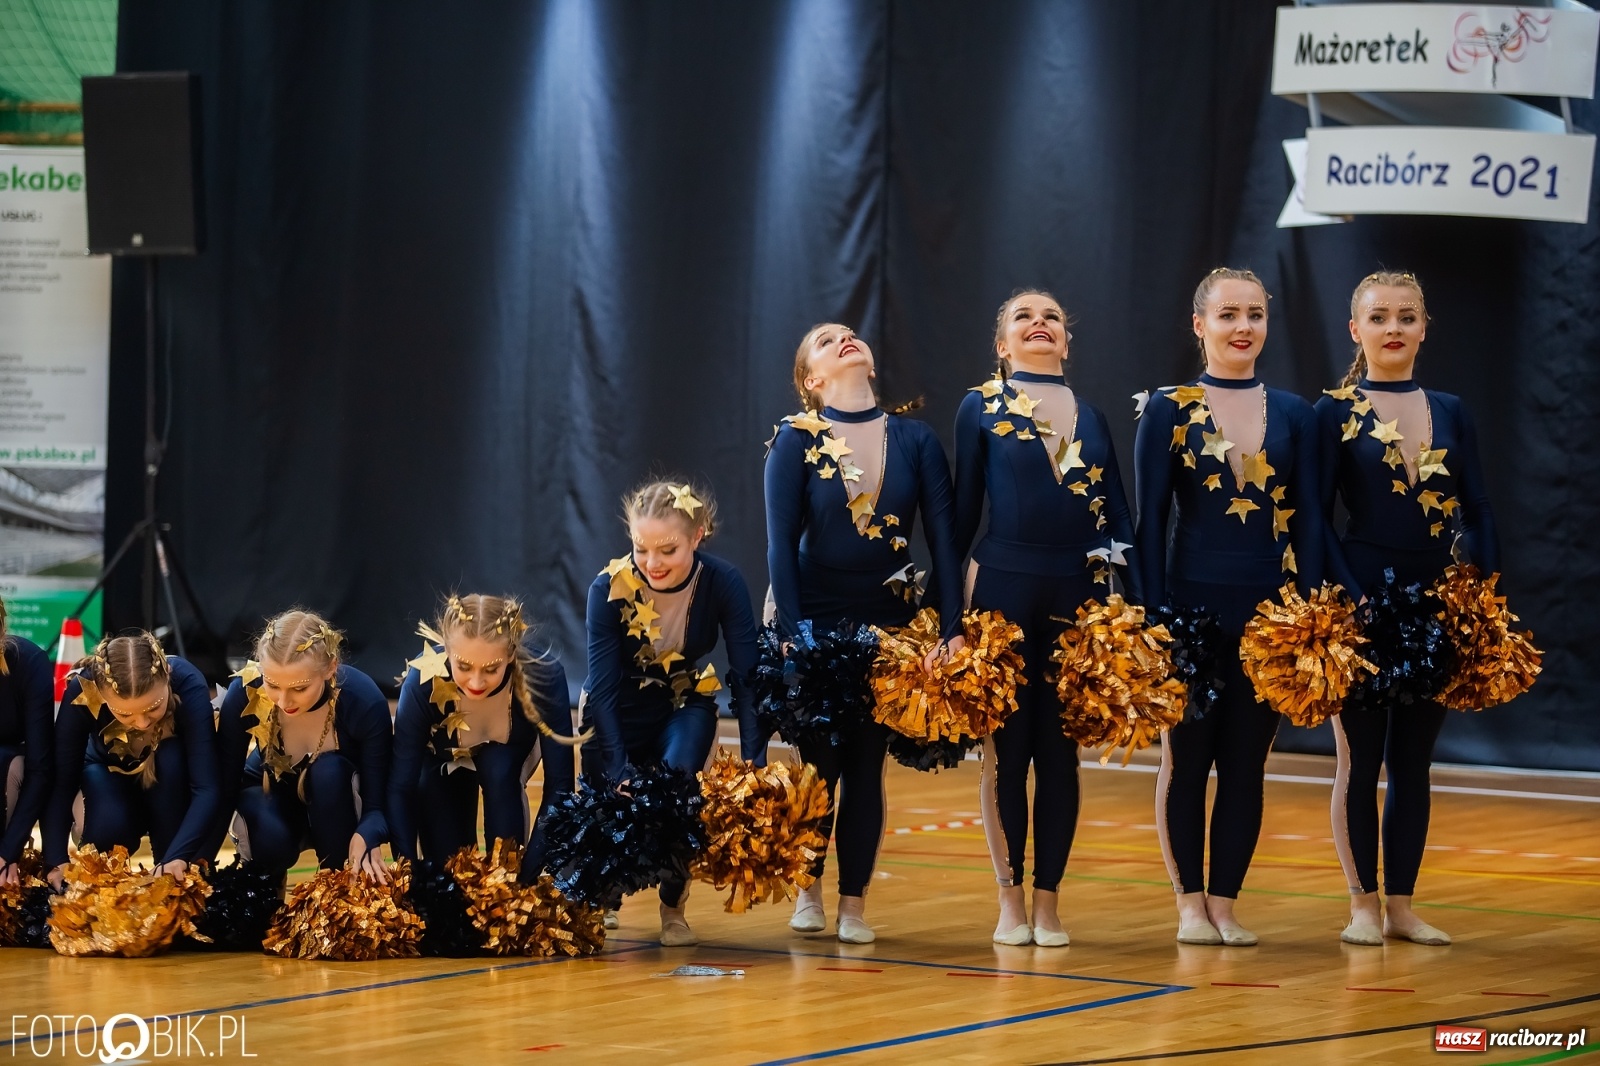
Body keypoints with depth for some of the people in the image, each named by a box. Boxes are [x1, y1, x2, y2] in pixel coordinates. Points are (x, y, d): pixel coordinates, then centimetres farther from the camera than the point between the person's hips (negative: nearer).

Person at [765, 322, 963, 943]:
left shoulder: (915, 441, 2)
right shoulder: (797, 441, -4)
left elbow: (944, 537, -2)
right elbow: (781, 542, -8)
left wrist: (953, 629, -10)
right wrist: (792, 635, -15)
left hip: (890, 623, 2)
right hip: (818, 619, -2)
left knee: (866, 766, 2)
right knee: (819, 763, 1)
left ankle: (854, 906, 10)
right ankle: (809, 891, 20)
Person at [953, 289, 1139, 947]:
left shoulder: (1092, 418, 13)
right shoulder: (981, 409, 5)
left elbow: (1119, 517, 10)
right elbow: (963, 510, 4)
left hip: (1078, 594, 3)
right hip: (1003, 587, -3)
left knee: (1060, 748, 4)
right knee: (1006, 745, 0)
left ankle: (1047, 901, 10)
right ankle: (1010, 899, 8)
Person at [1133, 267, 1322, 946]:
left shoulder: (1294, 415, 7)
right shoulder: (1169, 411, 0)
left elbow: (1309, 519, 6)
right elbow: (1149, 521, -2)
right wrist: (1154, 614, -8)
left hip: (1269, 606, 2)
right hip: (1194, 603, -2)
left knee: (1247, 761, 5)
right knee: (1186, 755, 2)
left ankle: (1225, 901, 12)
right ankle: (1190, 902, 10)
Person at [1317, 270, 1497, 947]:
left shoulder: (1450, 413, 10)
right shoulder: (1336, 413, -1)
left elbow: (1477, 512, 10)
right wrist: (1352, 597, -15)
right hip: (1361, 601, -4)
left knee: (1412, 761, 7)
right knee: (1360, 757, 0)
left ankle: (1402, 905, 13)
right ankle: (1364, 904, 8)